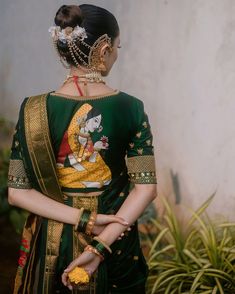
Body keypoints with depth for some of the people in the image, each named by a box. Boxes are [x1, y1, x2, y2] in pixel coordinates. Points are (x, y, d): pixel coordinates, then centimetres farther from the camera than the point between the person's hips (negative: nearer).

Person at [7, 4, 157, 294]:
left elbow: (17, 192, -12)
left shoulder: (35, 110, -11)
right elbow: (146, 188, -16)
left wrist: (82, 218, -14)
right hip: (117, 243, 0)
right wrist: (101, 245, -19)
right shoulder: (130, 108, -12)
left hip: (51, 243, 0)